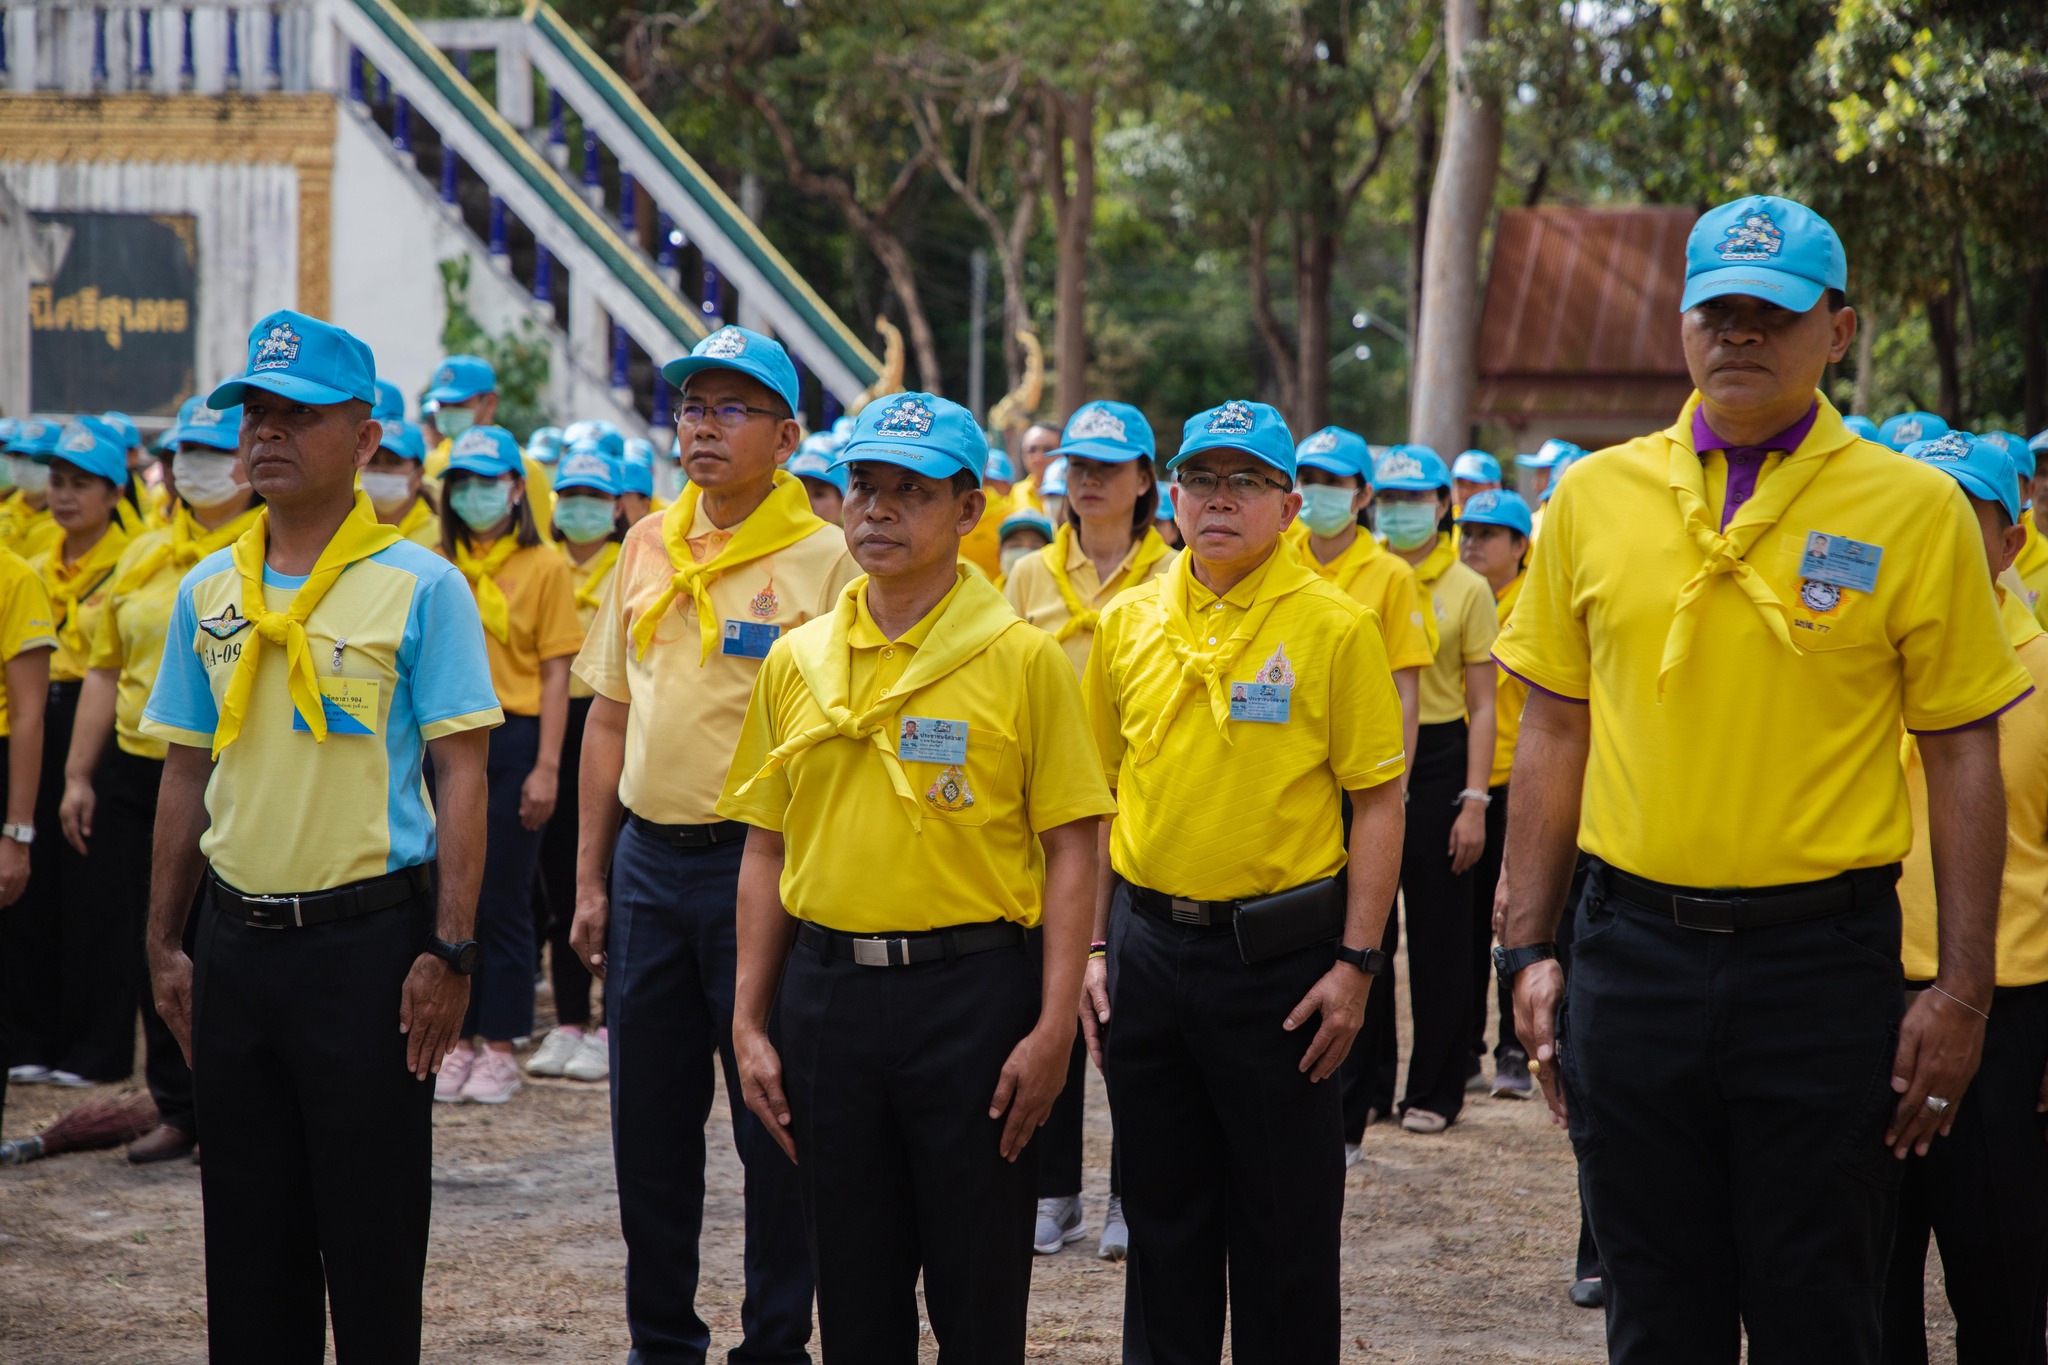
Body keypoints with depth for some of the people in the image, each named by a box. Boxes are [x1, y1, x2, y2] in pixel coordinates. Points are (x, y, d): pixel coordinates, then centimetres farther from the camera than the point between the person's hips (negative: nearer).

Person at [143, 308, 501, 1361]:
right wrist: (165, 944, 10)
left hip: (367, 937, -5)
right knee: (247, 1230, 11)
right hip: (237, 940, 5)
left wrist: (450, 952, -13)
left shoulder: (419, 588, -6)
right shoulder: (208, 593, 9)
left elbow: (460, 777, -8)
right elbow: (186, 773, 14)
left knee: (372, 1229, 1)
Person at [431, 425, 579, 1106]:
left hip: (514, 738, -4)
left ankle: (500, 1048, 9)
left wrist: (546, 767, -10)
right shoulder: (440, 568, 10)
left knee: (503, 898, 0)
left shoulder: (543, 565, -1)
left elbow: (555, 673, -4)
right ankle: (457, 1041, 14)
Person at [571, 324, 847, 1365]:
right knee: (648, 1119, 11)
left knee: (773, 1123, 2)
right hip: (648, 860, 5)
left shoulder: (822, 560, -6)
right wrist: (591, 877, 12)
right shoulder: (647, 547, 10)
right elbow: (610, 715, 14)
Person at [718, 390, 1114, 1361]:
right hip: (828, 985, 3)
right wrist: (749, 1023, 6)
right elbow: (766, 850, 11)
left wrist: (1053, 1027, -12)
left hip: (972, 991, -3)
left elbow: (1070, 852, -5)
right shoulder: (797, 661, 7)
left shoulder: (1021, 659, -3)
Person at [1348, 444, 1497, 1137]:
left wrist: (1474, 801, -10)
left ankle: (1435, 1090, 13)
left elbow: (1482, 706, -2)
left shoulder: (1467, 589, 0)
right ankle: (1365, 1087, 12)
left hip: (1438, 761, -3)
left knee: (1438, 933, 3)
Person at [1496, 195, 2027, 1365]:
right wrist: (1530, 948, 5)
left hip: (1822, 959, -2)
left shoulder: (1913, 509, -3)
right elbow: (1555, 733, 9)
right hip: (1636, 951, 2)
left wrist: (1963, 993, -6)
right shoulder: (1596, 496, 5)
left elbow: (1963, 757, -2)